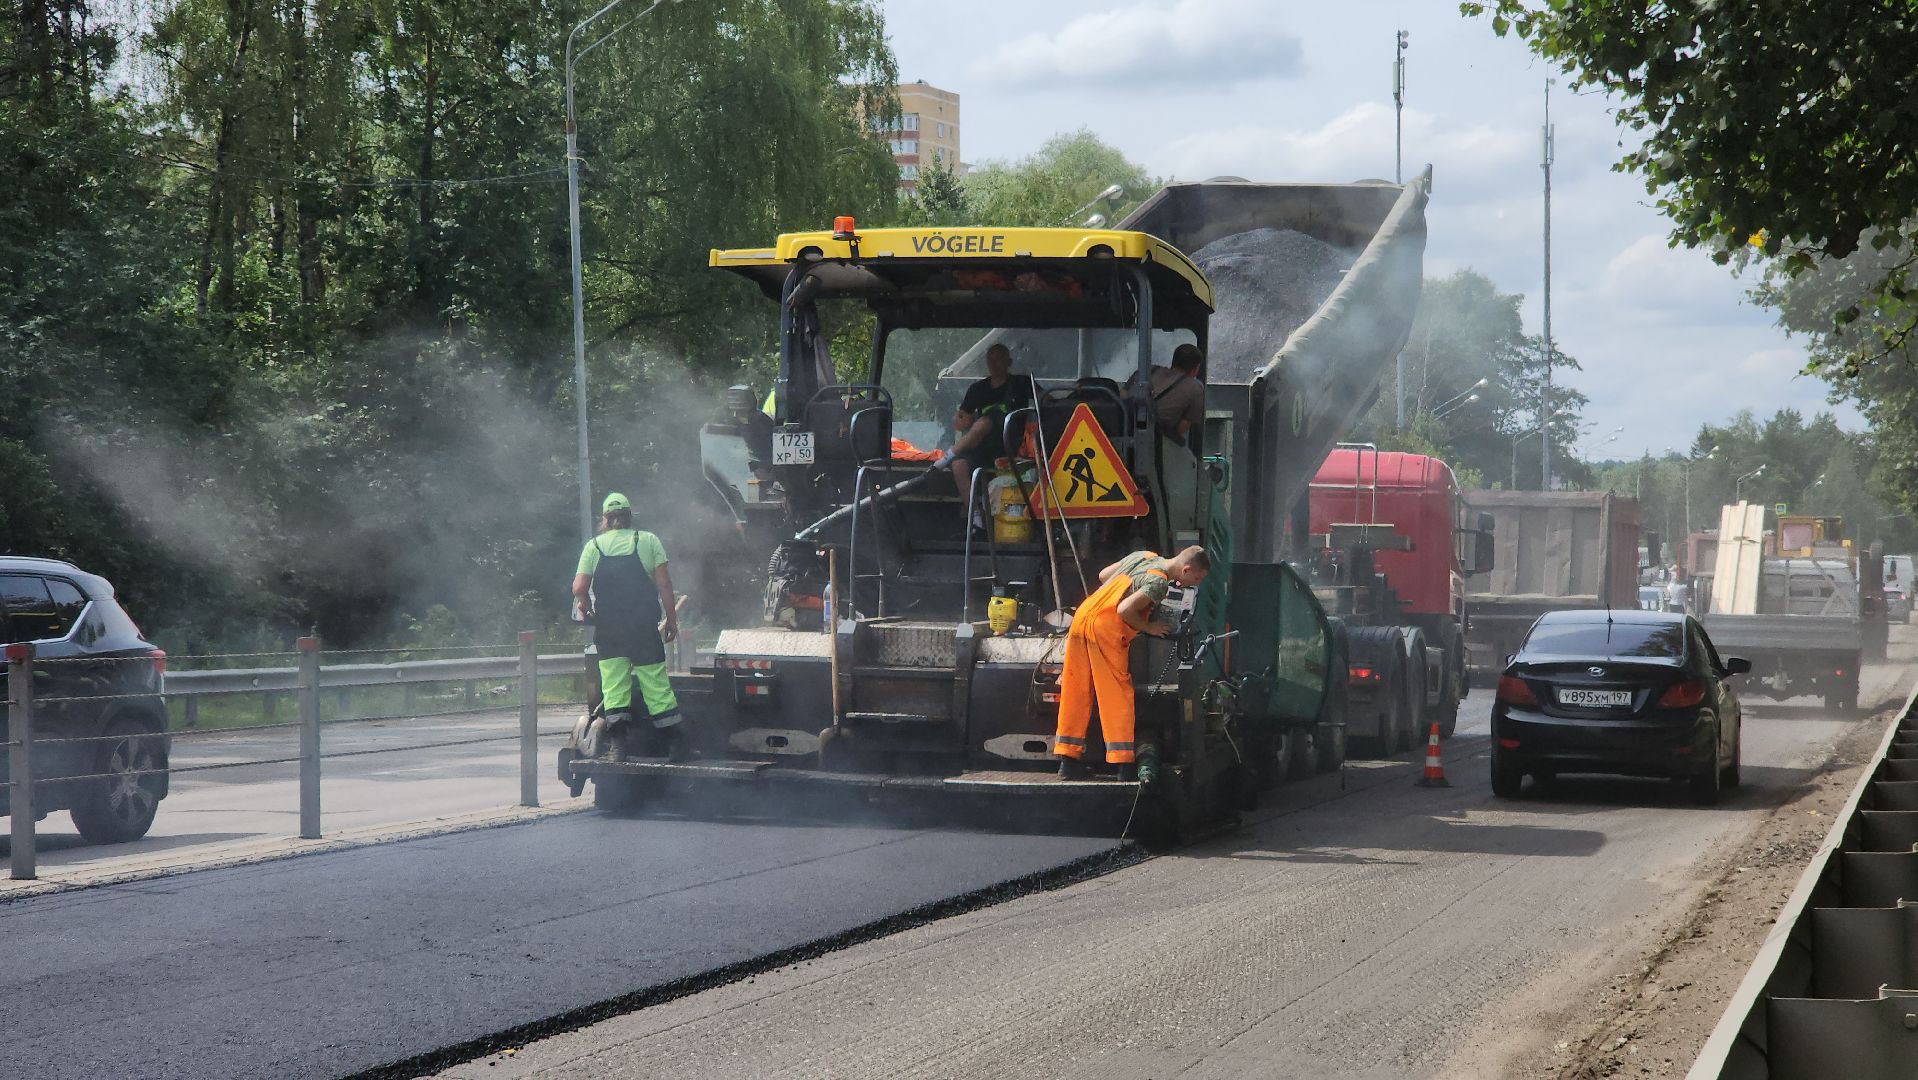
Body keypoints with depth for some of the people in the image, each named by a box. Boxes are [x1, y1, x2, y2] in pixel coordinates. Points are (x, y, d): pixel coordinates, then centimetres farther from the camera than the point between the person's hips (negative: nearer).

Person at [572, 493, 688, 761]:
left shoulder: (594, 546, 4)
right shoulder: (648, 540, 4)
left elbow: (579, 588, -4)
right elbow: (664, 583, -2)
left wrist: (586, 608, 16)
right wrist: (671, 619, 4)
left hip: (608, 628, 1)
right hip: (644, 627, 0)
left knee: (613, 688, 4)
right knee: (657, 686, 2)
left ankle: (616, 745, -3)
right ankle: (676, 746, 4)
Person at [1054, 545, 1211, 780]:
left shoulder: (1143, 556, 16)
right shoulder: (1159, 582, -10)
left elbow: (1103, 575, 25)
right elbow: (1125, 610, -18)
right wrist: (1148, 627, -2)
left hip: (1081, 618, 9)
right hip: (1105, 629, -8)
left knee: (1076, 694, 10)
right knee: (1117, 695, -1)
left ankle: (1068, 761, 12)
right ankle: (1125, 765, -1)